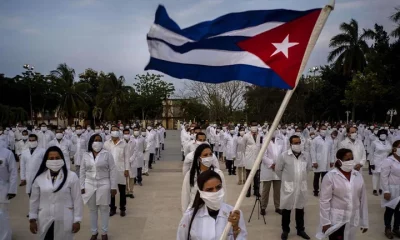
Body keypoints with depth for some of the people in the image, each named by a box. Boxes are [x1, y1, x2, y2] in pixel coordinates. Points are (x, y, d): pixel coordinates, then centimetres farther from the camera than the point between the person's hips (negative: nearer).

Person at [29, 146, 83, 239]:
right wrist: (32, 219, 8)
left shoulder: (72, 177, -9)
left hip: (65, 222, -2)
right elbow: (34, 200, 8)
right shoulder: (39, 178, 0)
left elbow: (77, 200, -7)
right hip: (45, 221, 2)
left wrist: (77, 220, -6)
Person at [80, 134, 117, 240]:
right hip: (89, 185, 3)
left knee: (104, 209, 7)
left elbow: (112, 171, -6)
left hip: (103, 185, -2)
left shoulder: (107, 154, -7)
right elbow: (82, 171, 7)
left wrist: (113, 187, -7)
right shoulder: (85, 155, 2)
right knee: (92, 210, 14)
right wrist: (82, 186, 4)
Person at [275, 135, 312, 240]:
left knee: (300, 209, 16)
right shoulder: (284, 155, -12)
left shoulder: (306, 155, -2)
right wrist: (286, 179, 6)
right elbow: (278, 169, -2)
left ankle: (300, 229, 33)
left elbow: (308, 168, 15)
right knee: (286, 209, 8)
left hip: (302, 187, 3)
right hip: (288, 186, -3)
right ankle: (285, 230, 24)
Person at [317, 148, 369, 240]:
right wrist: (325, 222, -13)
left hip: (353, 220, 4)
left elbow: (363, 199, 7)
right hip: (336, 220, -4)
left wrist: (364, 221, 9)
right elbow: (324, 201, -11)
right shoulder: (330, 176, -11)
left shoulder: (358, 175, 2)